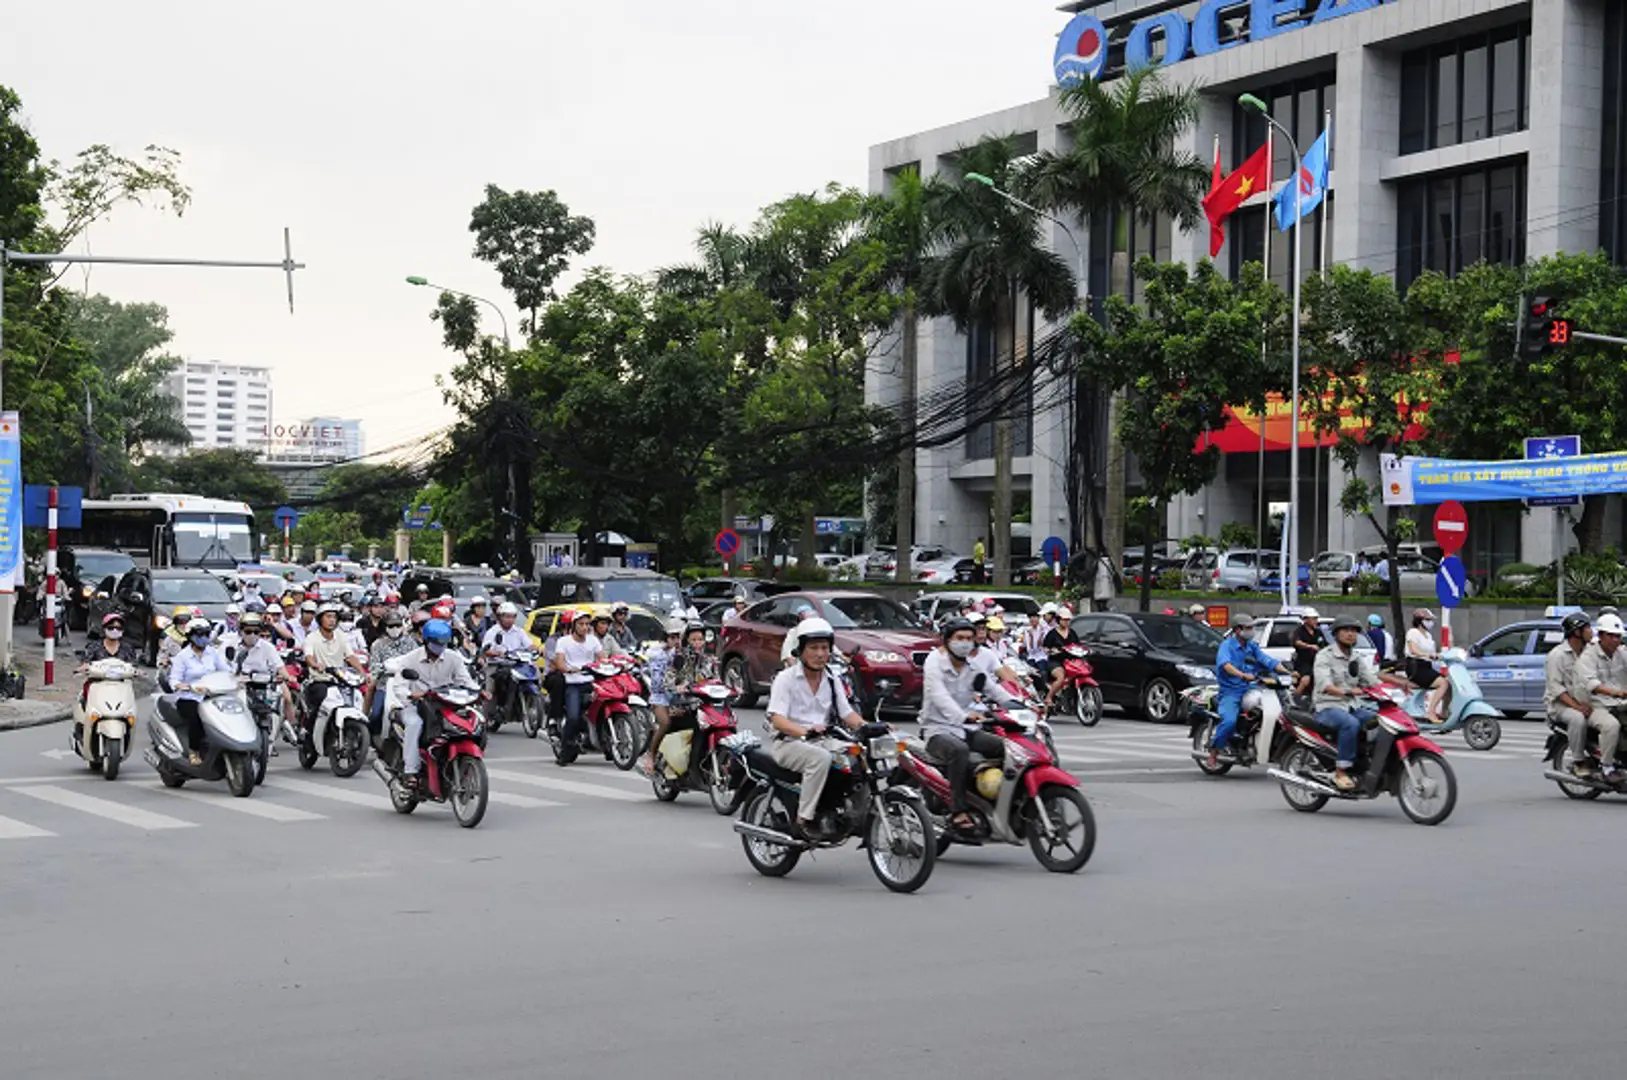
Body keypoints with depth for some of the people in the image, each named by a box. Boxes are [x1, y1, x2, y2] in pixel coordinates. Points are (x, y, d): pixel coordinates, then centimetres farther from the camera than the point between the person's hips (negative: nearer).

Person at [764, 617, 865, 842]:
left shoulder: (832, 682, 16)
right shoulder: (786, 678, -4)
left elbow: (847, 714, 12)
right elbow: (777, 720, -15)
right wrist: (806, 731, -32)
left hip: (820, 743, 6)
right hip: (788, 744, -6)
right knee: (820, 758, -36)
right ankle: (803, 821, -34)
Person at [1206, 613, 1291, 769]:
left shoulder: (1252, 646, 15)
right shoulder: (1227, 645, -6)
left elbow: (1267, 661, 6)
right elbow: (1225, 664, -25)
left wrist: (1287, 671, -11)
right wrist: (1243, 675, -41)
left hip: (1249, 690, 6)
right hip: (1230, 692, -6)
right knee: (1229, 721, -31)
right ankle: (1213, 752, -11)